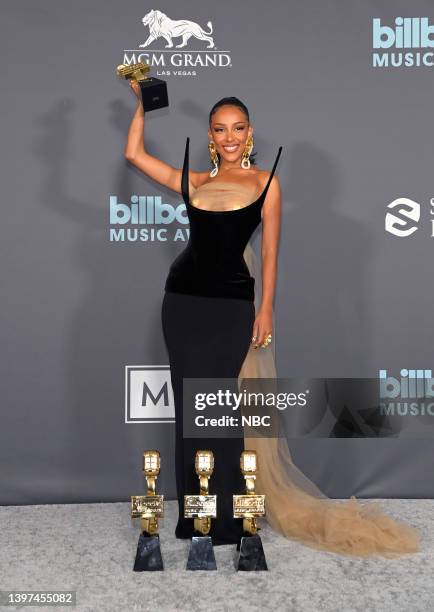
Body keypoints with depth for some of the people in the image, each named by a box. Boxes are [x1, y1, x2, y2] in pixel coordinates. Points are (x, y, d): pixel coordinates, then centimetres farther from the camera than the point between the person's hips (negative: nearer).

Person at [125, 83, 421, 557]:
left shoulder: (265, 182, 3)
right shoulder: (193, 180, 11)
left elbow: (269, 252, 0)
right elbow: (134, 153, 15)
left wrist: (266, 309, -6)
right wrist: (142, 103, 15)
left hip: (232, 302, -3)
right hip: (183, 299, 4)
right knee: (189, 404, 8)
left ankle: (226, 517, 10)